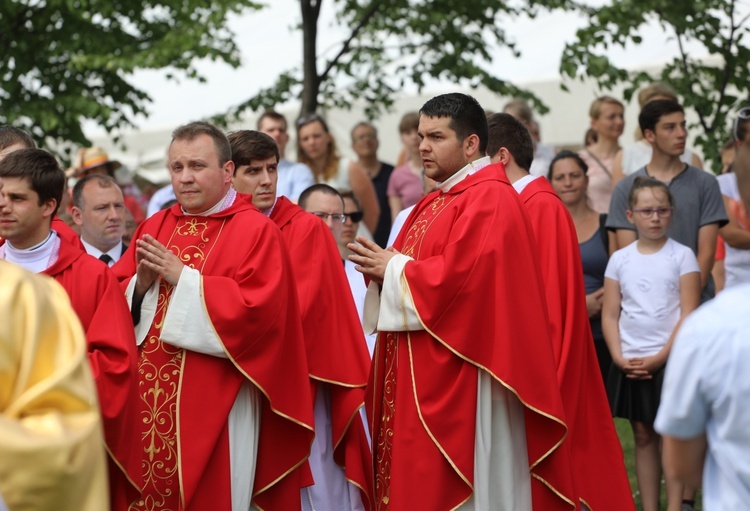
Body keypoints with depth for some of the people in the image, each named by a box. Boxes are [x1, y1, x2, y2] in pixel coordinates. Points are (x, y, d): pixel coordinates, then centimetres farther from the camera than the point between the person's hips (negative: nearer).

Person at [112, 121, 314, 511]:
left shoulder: (255, 231, -5)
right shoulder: (154, 228, 12)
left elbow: (258, 309, -17)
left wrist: (183, 278, -16)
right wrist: (141, 284, -11)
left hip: (215, 406, -5)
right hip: (148, 401, 5)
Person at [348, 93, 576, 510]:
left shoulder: (490, 199, -13)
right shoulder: (435, 203, 18)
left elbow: (461, 276, -23)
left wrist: (394, 269, -11)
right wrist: (383, 269, -1)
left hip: (460, 379, -10)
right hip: (420, 374, 10)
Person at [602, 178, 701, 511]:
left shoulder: (682, 256, -3)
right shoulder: (620, 259, 6)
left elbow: (689, 315, -8)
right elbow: (610, 315, 6)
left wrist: (660, 358, -13)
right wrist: (620, 358, -8)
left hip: (669, 361, -3)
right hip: (629, 364, 3)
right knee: (643, 437, 9)